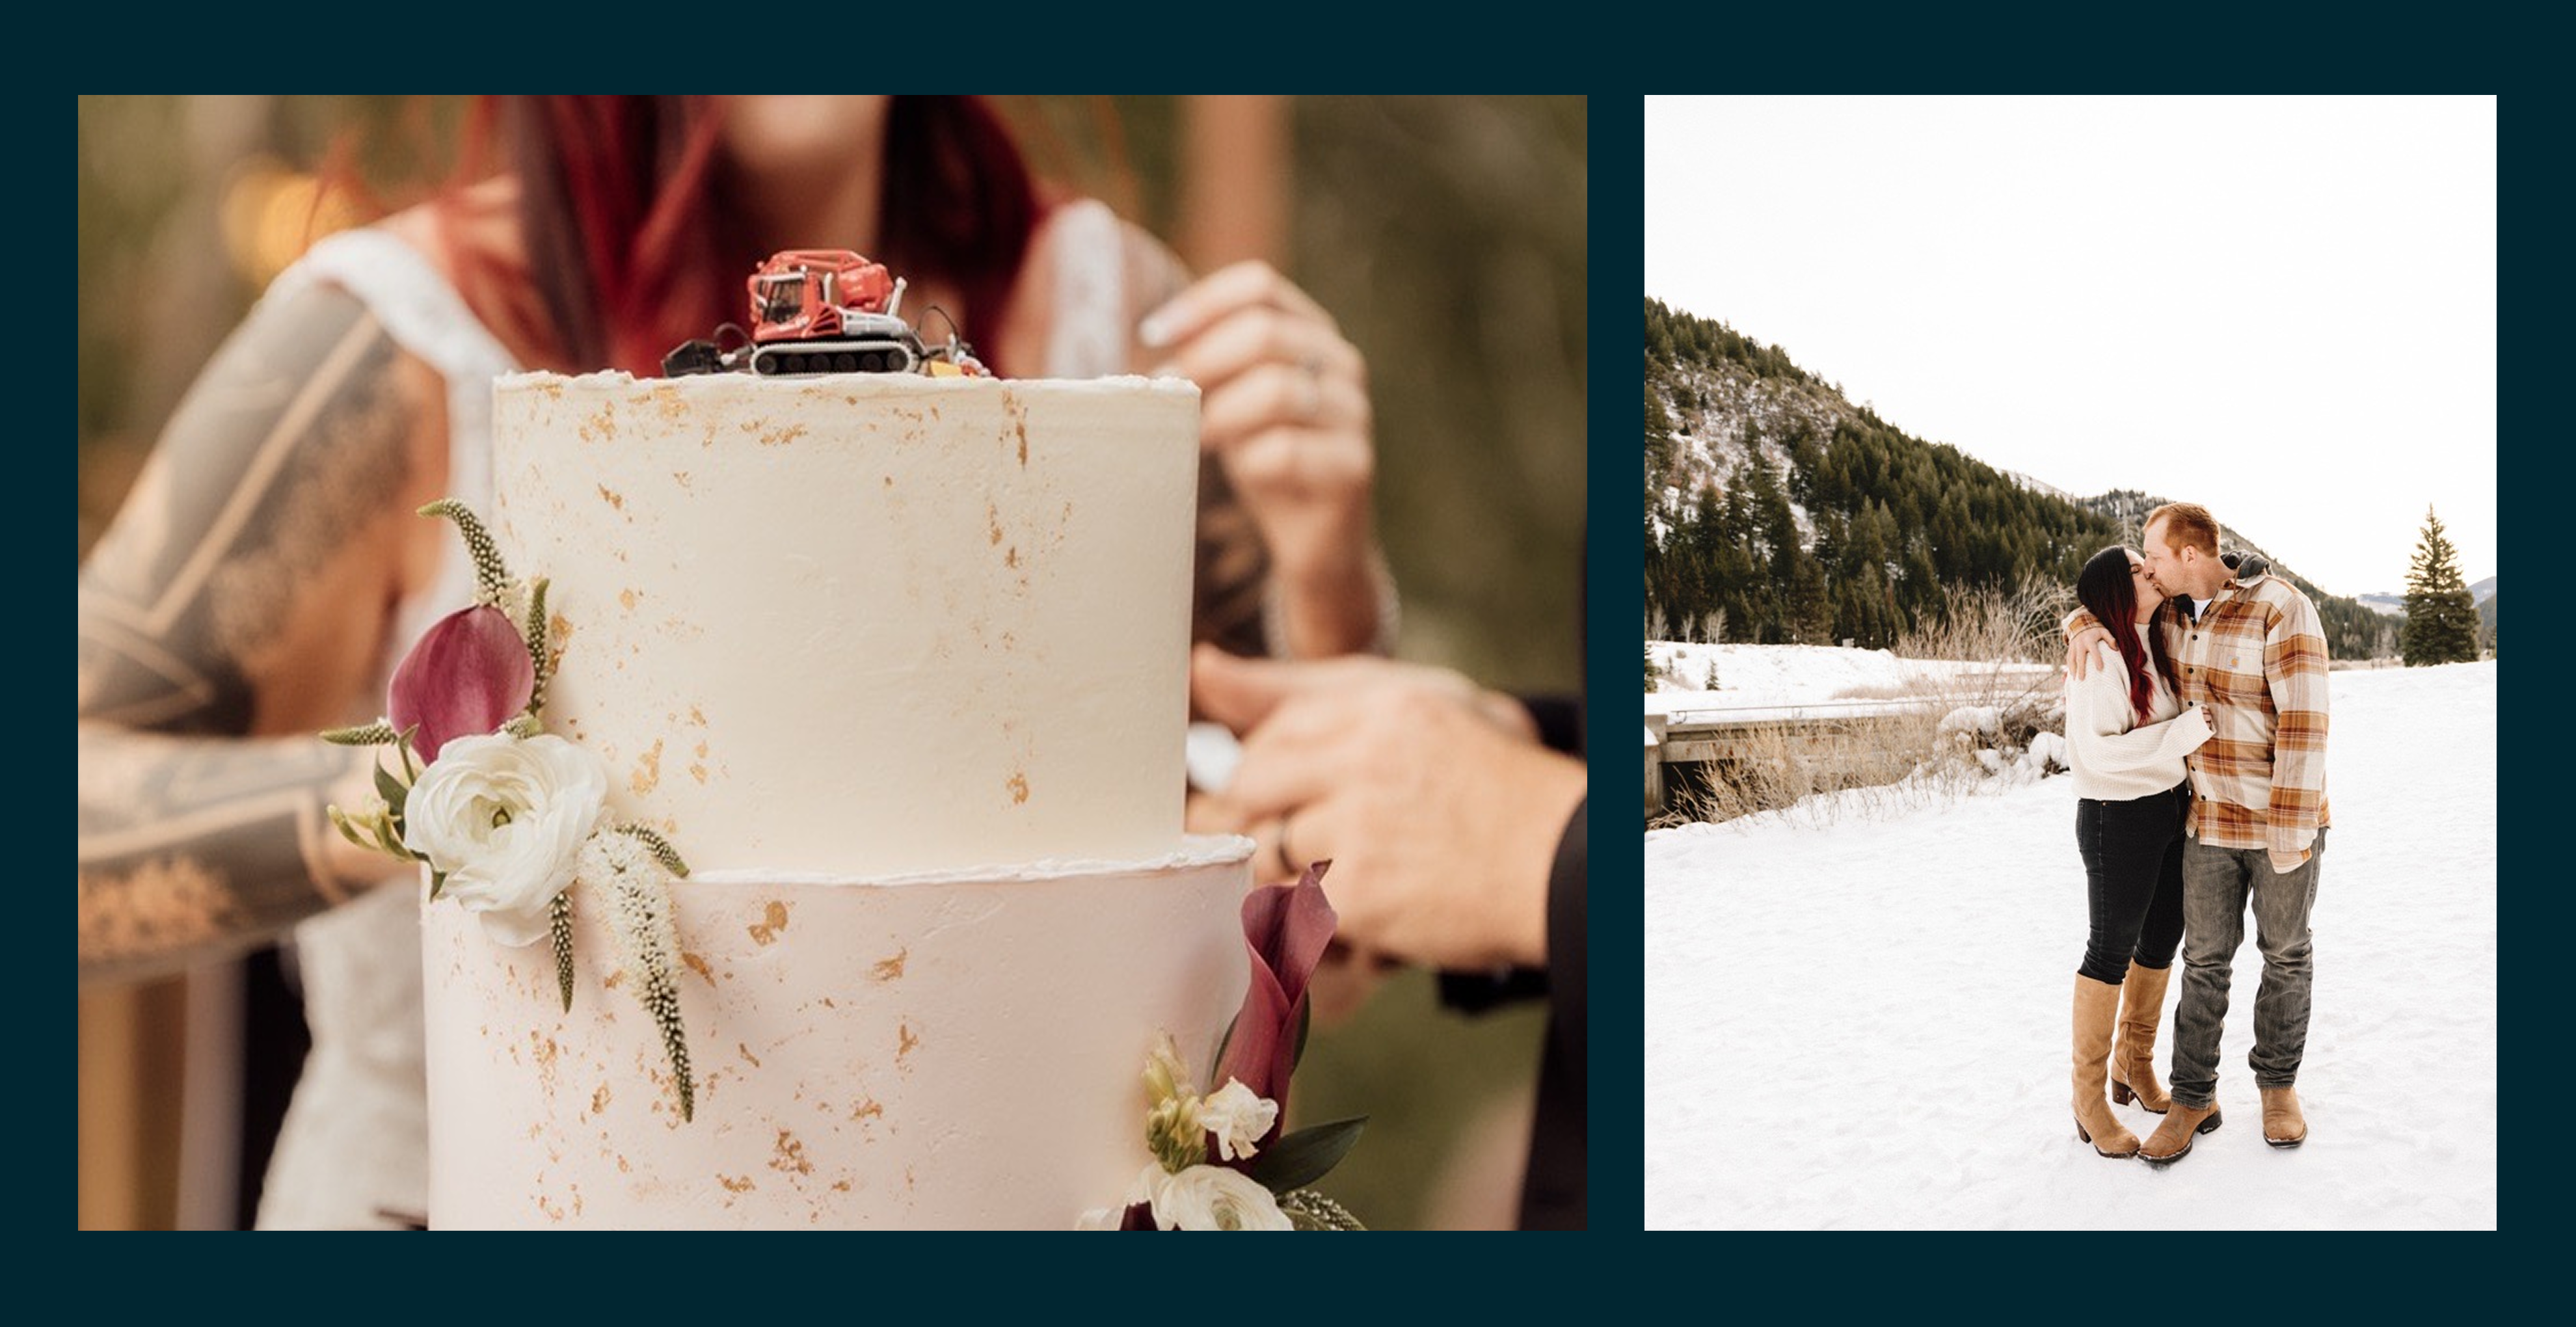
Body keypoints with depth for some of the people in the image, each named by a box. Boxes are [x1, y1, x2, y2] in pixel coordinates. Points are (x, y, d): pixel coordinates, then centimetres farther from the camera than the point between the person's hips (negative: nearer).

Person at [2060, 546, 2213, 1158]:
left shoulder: (2158, 645, 7)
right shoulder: (2099, 656, -19)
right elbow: (2097, 749, -25)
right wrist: (2183, 733, -25)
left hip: (2172, 809, 8)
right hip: (2117, 820, -8)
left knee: (2160, 942, 17)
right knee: (2111, 951, 0)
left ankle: (2136, 1064, 35)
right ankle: (2089, 1098, 11)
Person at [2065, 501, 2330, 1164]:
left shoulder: (2281, 610, -22)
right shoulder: (2175, 617, 1)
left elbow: (2303, 720, -24)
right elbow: (2101, 607, 16)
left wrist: (2294, 826, -24)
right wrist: (2088, 628, -10)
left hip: (2286, 818, -5)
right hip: (2212, 818, 5)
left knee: (2285, 953, 11)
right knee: (2206, 959, 6)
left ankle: (2279, 1083, 27)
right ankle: (2194, 1098, 13)